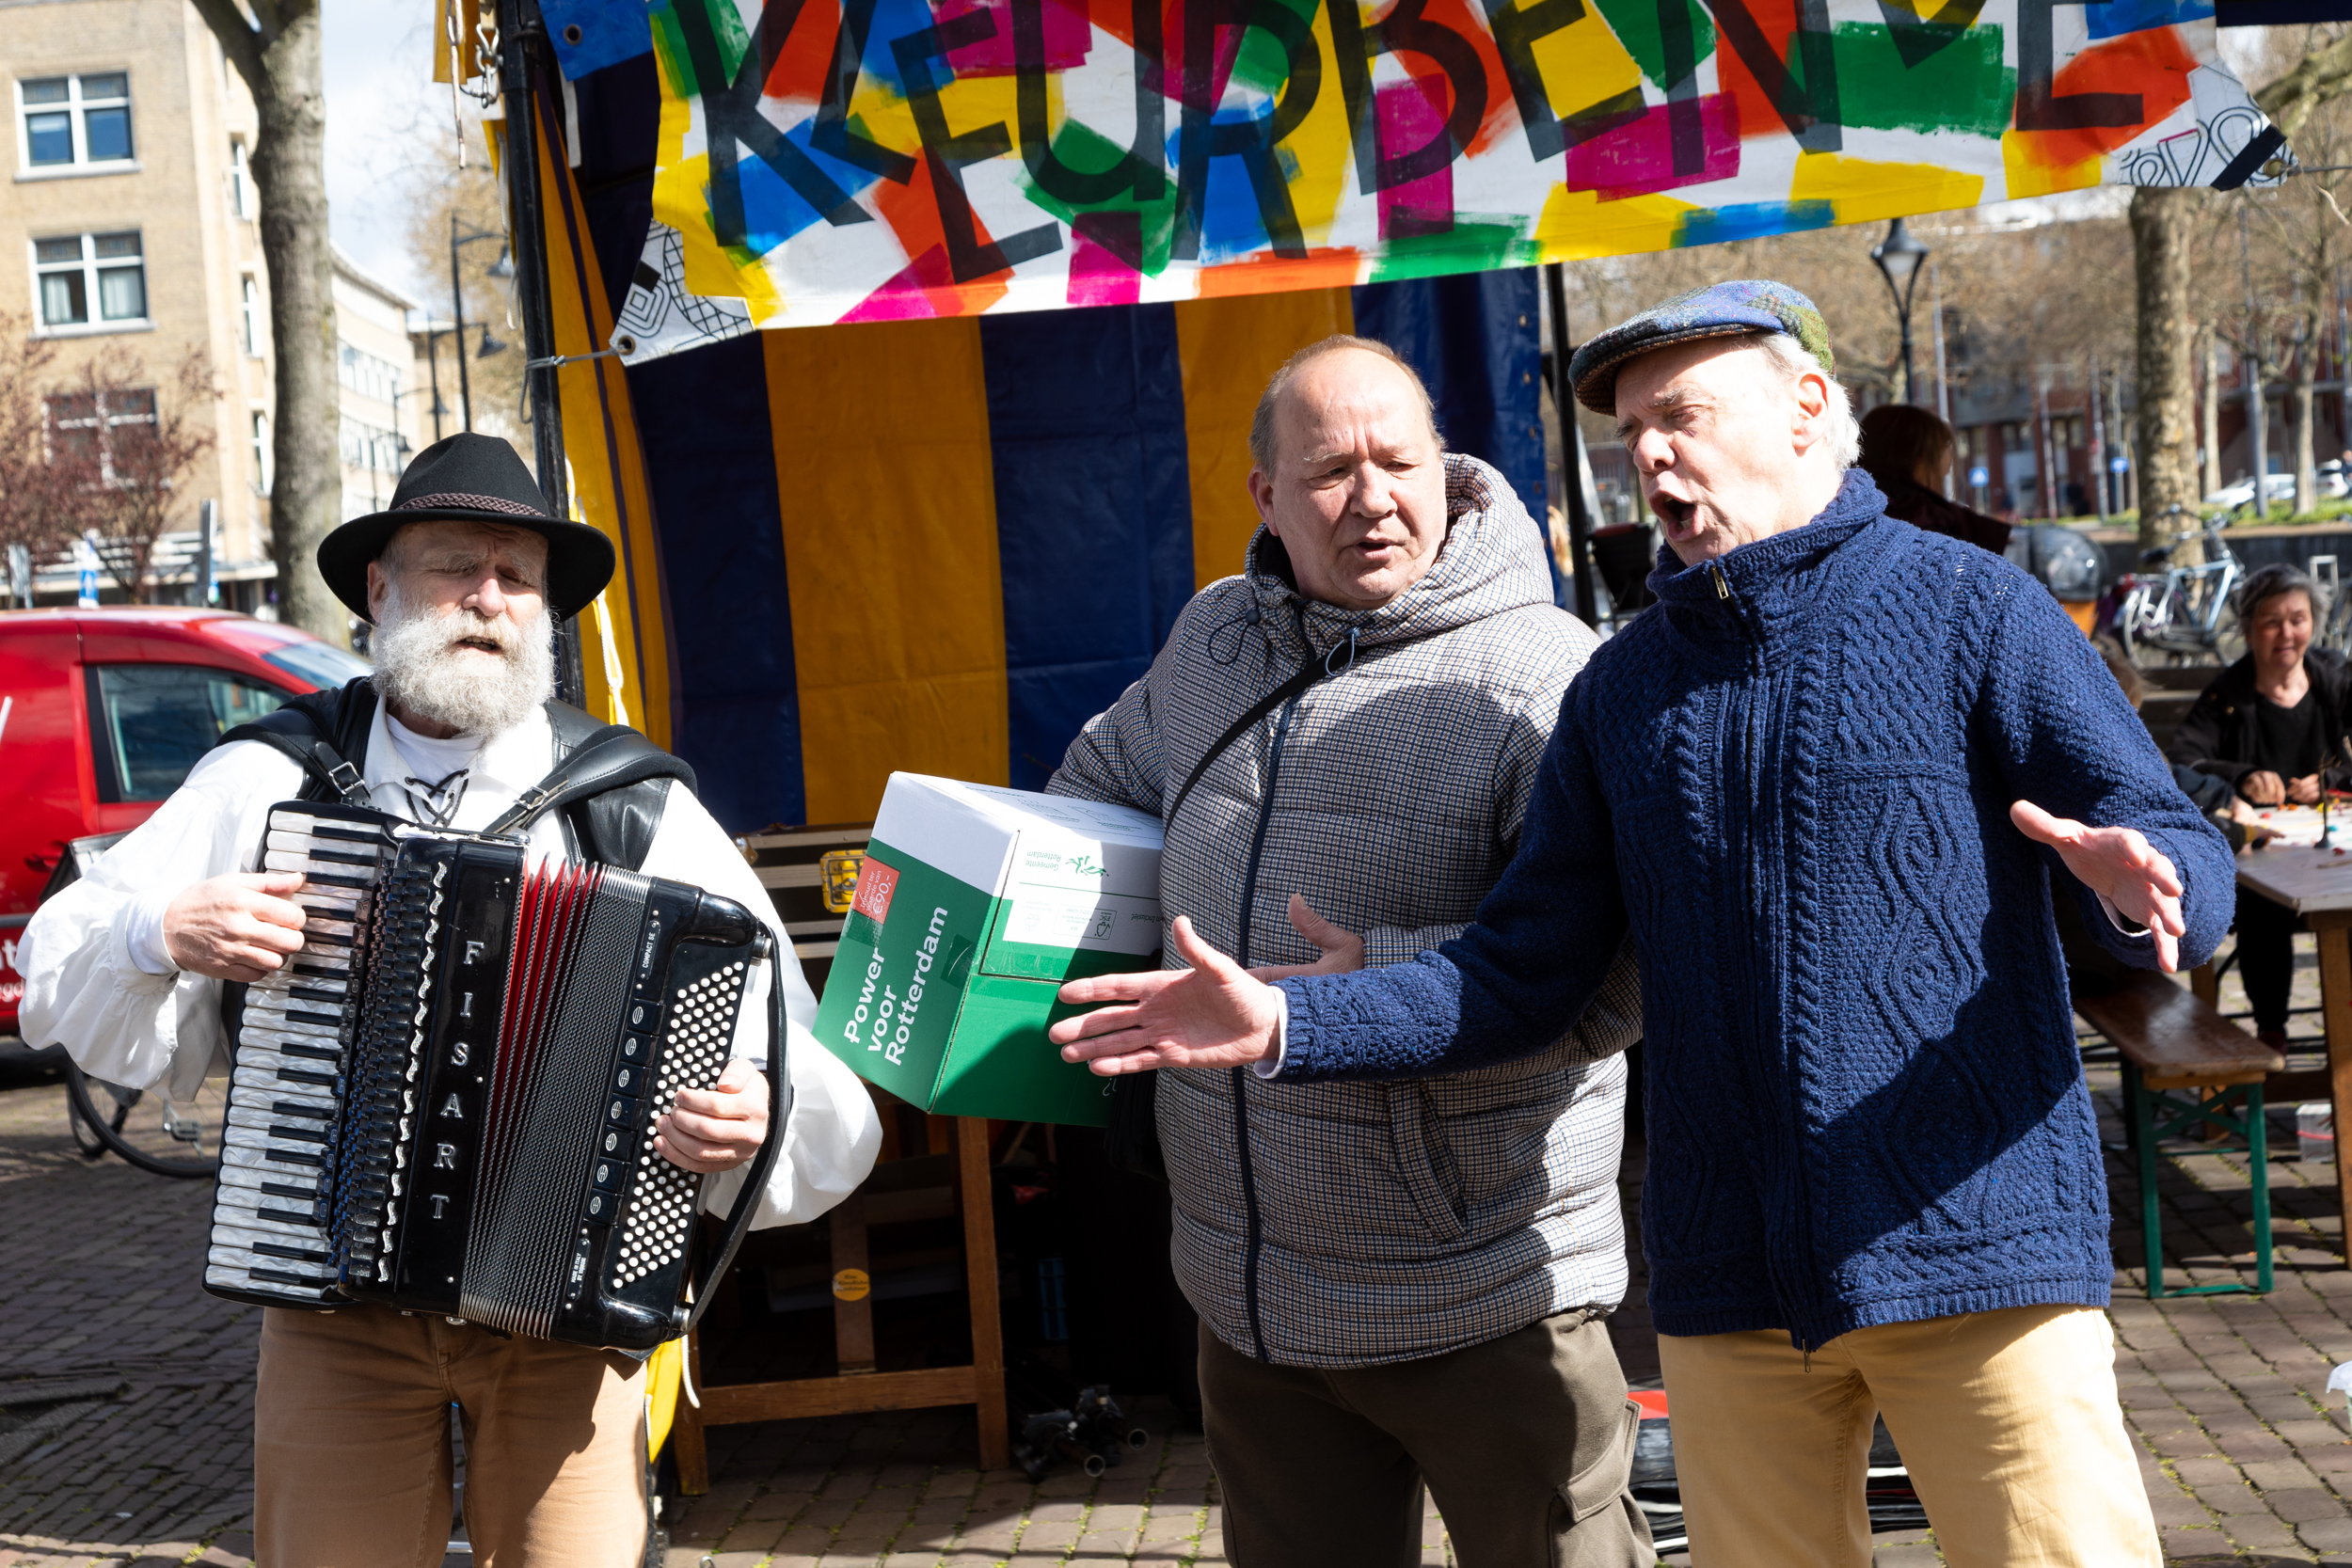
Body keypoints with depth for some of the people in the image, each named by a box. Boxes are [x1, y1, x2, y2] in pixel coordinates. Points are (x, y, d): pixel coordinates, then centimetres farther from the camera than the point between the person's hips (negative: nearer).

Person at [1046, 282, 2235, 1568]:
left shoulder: (1968, 607, -1)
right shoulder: (1625, 685, 12)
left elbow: (2182, 857, -4)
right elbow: (1522, 972, 10)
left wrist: (2142, 888, -29)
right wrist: (1284, 1024, -1)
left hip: (1975, 1239, -4)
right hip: (1729, 1276, 4)